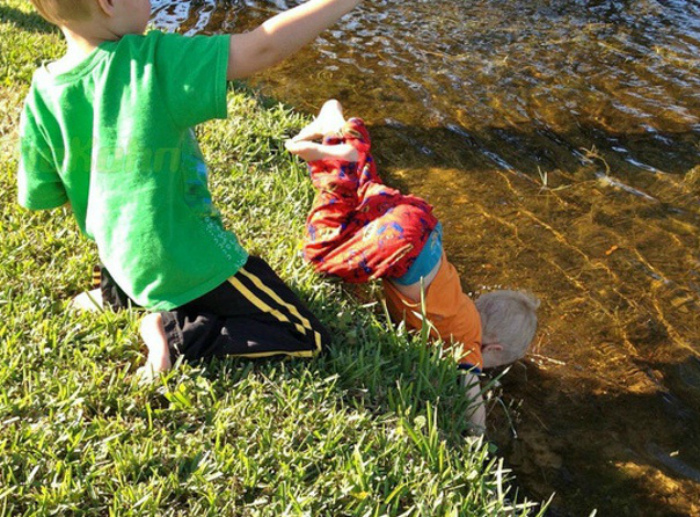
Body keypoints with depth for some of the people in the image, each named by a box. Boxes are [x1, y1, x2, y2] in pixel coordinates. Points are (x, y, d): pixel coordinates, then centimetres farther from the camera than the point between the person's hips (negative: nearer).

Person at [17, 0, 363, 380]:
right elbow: (264, 48, -32)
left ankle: (112, 295, 20)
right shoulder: (153, 61, -28)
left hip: (127, 261, 8)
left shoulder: (42, 95, -10)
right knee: (307, 339, 2)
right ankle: (178, 334, -4)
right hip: (191, 260, -8)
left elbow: (38, 198, -1)